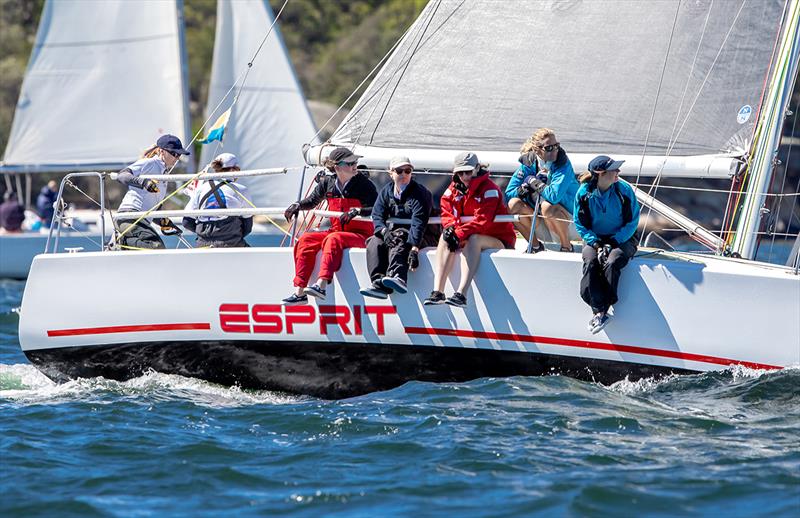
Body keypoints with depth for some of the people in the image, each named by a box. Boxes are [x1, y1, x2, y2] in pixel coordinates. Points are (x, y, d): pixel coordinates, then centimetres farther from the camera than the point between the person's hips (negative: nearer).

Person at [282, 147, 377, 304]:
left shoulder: (363, 183, -8)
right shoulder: (328, 182, 6)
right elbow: (312, 201, 23)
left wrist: (356, 211, -29)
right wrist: (297, 205, 4)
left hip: (360, 234, -6)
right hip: (336, 230, 6)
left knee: (333, 239, -34)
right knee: (306, 240, -14)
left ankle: (321, 285, -49)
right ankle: (299, 292, -20)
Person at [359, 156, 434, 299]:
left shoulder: (420, 192, -11)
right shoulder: (386, 192, 8)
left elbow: (418, 223, -22)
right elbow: (377, 215, 0)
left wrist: (414, 249, -34)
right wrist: (384, 231, -24)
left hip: (420, 237, -5)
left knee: (397, 243, -35)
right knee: (375, 242, -23)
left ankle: (397, 276, -60)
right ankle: (379, 283, -39)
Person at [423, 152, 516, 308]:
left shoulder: (489, 189, -12)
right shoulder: (453, 189, 8)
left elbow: (482, 220, -24)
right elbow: (447, 213, 2)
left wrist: (460, 234, -33)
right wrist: (450, 227, -22)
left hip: (498, 240, -6)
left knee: (472, 239, -36)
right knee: (445, 238, -21)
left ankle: (461, 294, -49)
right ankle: (437, 292, -34)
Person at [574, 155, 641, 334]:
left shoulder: (625, 190, -8)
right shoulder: (584, 193, -6)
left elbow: (632, 222, -4)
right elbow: (580, 223, 0)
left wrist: (613, 242, -16)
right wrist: (595, 243, -15)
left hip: (622, 239, -1)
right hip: (595, 238, 1)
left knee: (612, 262, -33)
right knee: (590, 263, -31)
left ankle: (600, 312, -31)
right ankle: (599, 311, -36)